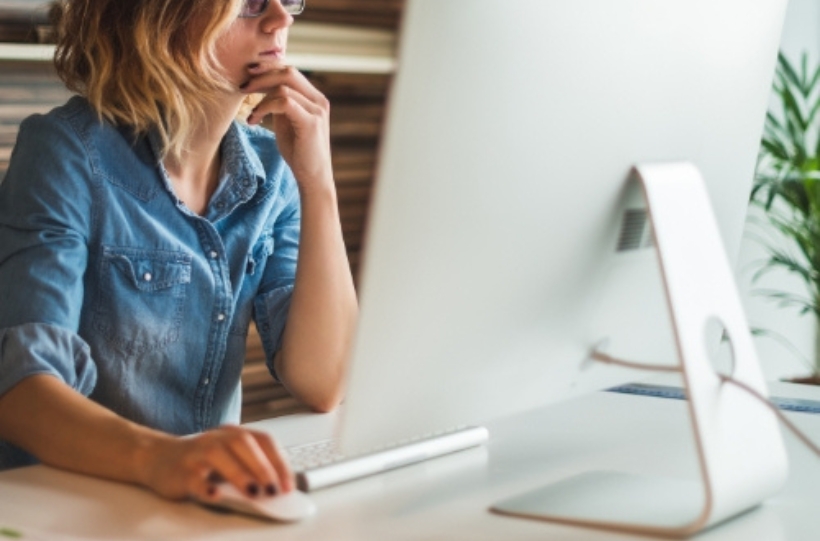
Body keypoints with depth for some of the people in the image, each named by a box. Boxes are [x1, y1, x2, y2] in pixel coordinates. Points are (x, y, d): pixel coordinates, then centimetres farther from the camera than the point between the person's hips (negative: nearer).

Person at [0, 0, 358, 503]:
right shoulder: (69, 150, -11)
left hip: (208, 500, 4)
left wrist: (317, 181, -13)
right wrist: (157, 456, -39)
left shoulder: (271, 169, 2)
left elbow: (322, 385, -6)